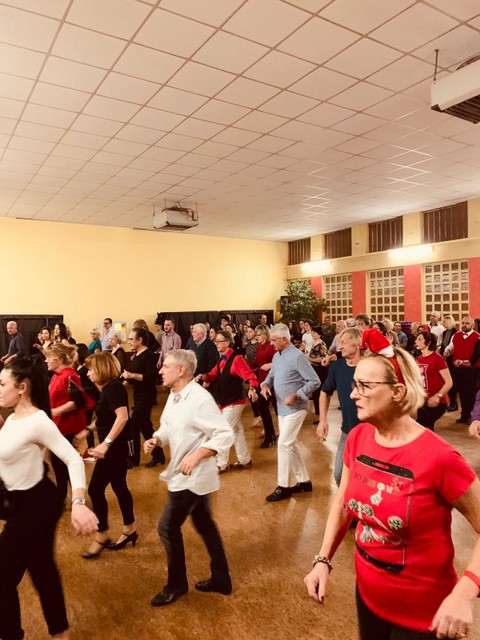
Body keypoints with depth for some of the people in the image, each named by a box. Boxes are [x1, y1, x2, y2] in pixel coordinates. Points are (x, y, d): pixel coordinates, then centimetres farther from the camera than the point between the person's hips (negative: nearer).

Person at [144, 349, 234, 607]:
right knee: (204, 525, 18)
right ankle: (221, 579, 34)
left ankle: (176, 584, 26)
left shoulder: (200, 399, -26)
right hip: (188, 476, 9)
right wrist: (155, 439, -8)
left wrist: (196, 455, -33)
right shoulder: (174, 396, 3)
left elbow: (225, 434, -27)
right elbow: (169, 428, 12)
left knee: (168, 528, 4)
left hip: (192, 477, -9)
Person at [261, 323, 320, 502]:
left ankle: (283, 486, 5)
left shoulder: (297, 357, -19)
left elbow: (314, 381, -19)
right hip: (282, 408, 9)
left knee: (284, 444, -8)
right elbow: (272, 374, 19)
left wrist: (296, 395, -24)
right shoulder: (277, 356, 7)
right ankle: (304, 480, 28)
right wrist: (266, 384, -4)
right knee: (290, 444, 14)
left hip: (295, 408, -9)